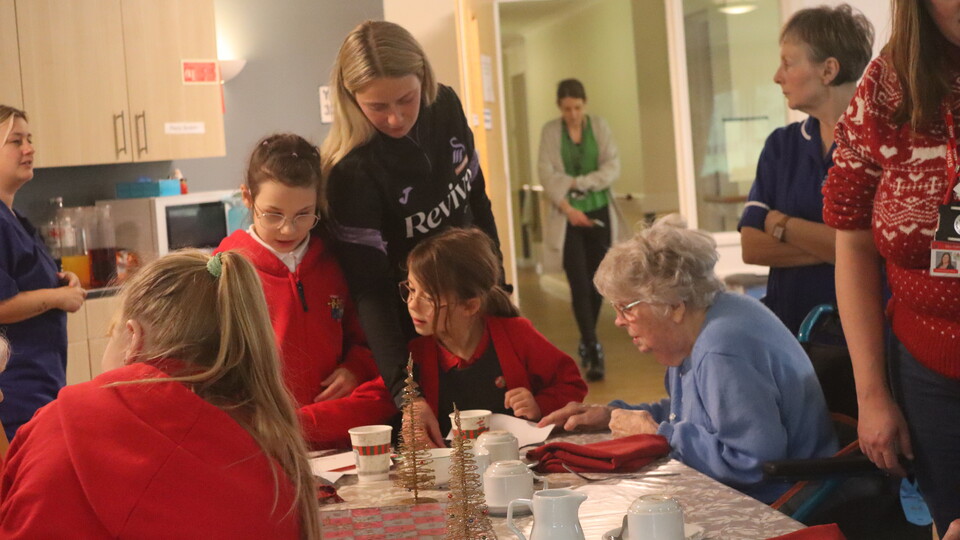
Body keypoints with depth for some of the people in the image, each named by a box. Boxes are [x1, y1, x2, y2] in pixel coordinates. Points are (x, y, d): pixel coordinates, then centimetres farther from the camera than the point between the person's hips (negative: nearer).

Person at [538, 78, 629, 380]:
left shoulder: (599, 126, 3)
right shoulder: (550, 131, 0)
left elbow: (612, 168, -4)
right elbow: (546, 174, -8)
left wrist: (578, 182, -15)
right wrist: (568, 207, -19)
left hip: (599, 213, 2)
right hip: (568, 217, -2)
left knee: (597, 283, 9)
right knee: (580, 285, -10)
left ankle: (586, 342, 28)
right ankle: (593, 349, -8)